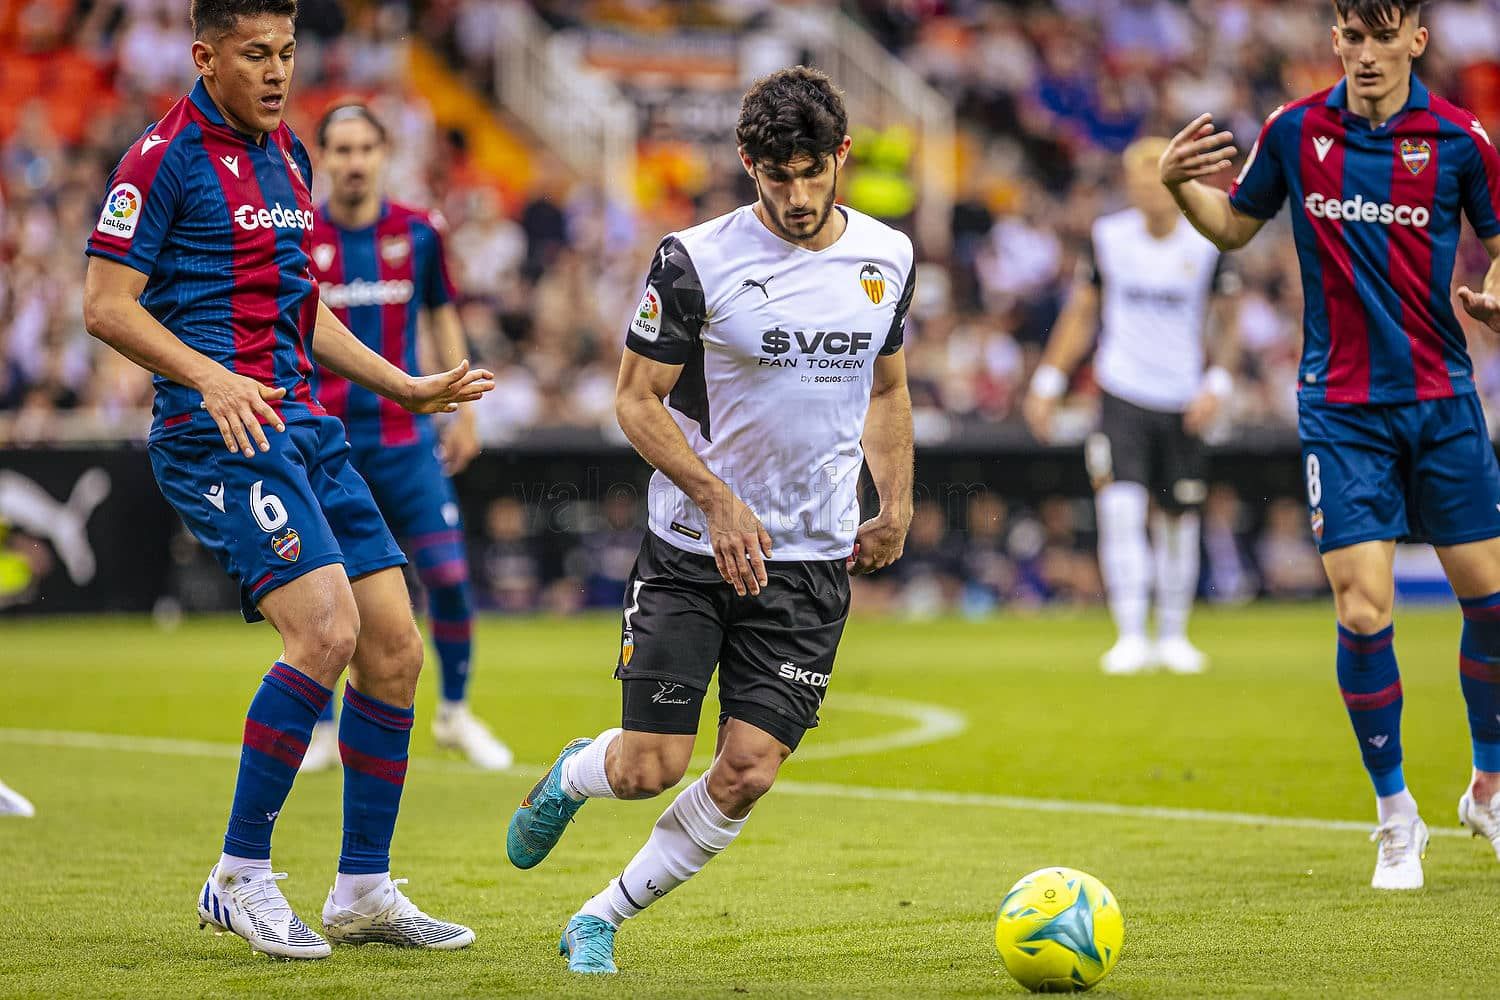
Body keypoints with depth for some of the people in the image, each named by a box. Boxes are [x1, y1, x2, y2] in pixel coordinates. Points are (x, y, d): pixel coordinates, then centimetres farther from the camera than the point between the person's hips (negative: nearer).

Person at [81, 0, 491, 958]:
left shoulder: (287, 157, 18)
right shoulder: (166, 157, -7)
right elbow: (107, 305, -11)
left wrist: (409, 388, 24)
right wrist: (210, 377, -24)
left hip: (304, 426, 8)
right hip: (219, 437, -8)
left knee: (395, 648, 2)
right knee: (325, 627, -22)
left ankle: (364, 892, 13)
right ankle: (240, 876, -10)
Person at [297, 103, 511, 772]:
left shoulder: (418, 233, 2)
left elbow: (443, 318, 14)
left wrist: (464, 411, 11)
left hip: (405, 435, 2)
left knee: (448, 573, -5)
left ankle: (455, 712, 15)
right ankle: (322, 729, 14)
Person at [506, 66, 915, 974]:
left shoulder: (887, 258, 4)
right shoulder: (696, 260, -11)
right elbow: (636, 400, -6)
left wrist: (896, 505, 7)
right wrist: (720, 500, -17)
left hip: (813, 562, 3)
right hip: (690, 553, -3)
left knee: (748, 773, -7)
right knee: (649, 769, -6)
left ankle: (600, 922, 12)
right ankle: (570, 777, 32)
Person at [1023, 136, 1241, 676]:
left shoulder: (1205, 244, -2)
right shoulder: (1109, 237, 0)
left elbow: (1225, 323, 7)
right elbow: (1080, 313, 9)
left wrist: (1216, 385, -7)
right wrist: (1048, 383, 5)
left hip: (1182, 403, 1)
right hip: (1122, 394, -1)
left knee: (1178, 520, 7)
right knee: (1120, 509, -16)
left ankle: (1173, 635, 25)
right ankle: (1130, 636, -14)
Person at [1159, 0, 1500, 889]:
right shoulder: (1295, 132, -1)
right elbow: (1234, 225, 13)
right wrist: (1181, 186, -6)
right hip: (1341, 407, -1)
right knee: (1363, 609, -9)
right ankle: (1397, 817, 7)